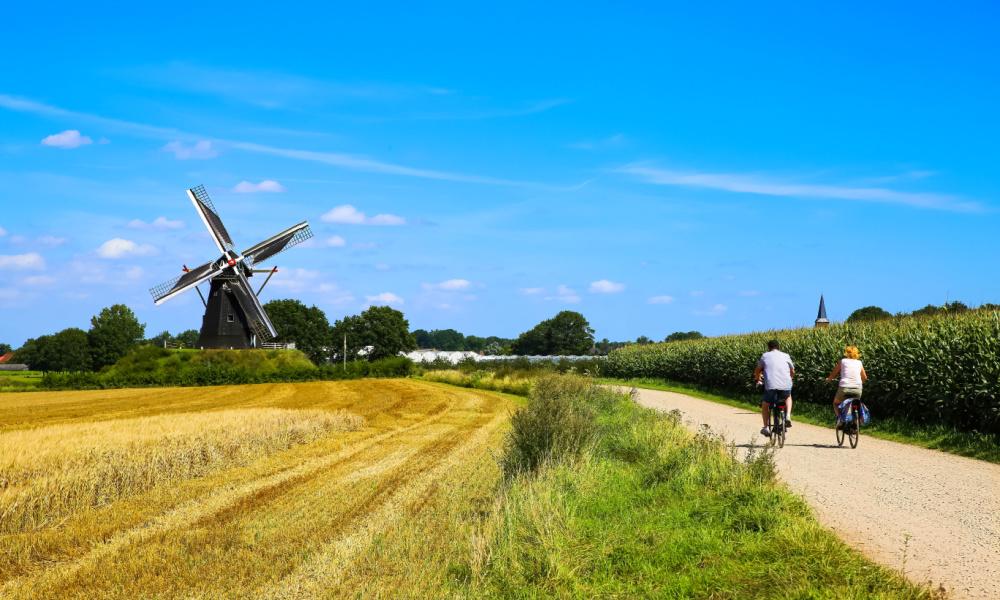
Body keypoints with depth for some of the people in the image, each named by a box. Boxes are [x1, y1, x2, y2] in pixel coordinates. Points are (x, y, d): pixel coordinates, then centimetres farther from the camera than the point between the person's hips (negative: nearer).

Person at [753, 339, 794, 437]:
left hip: (771, 386, -2)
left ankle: (766, 427, 11)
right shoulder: (786, 356, 17)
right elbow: (792, 372, 25)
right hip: (786, 386, 2)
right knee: (788, 397, 35)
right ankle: (788, 416, 12)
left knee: (765, 405, 23)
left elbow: (757, 371, 20)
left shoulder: (765, 356, 14)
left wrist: (757, 379, 41)